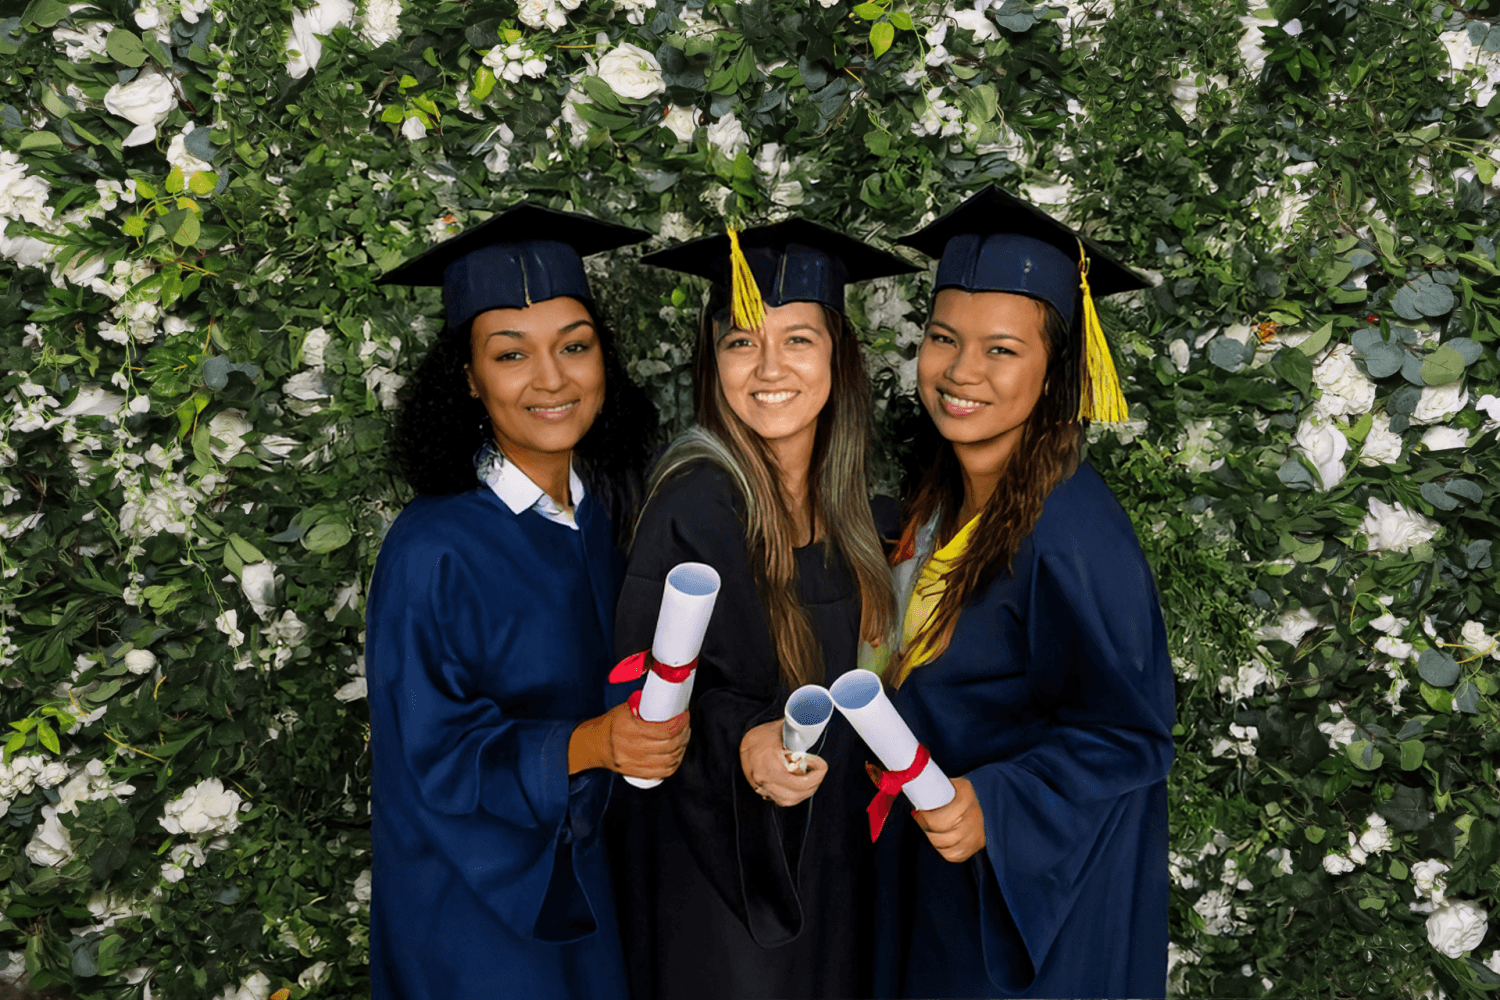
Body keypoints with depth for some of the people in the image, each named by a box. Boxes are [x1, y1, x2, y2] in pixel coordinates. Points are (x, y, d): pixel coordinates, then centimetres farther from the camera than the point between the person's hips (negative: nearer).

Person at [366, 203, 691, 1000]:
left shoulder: (600, 515, -6)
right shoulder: (434, 551, -24)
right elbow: (433, 754, -21)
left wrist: (647, 732, -8)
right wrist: (585, 745, -33)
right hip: (478, 897, -5)